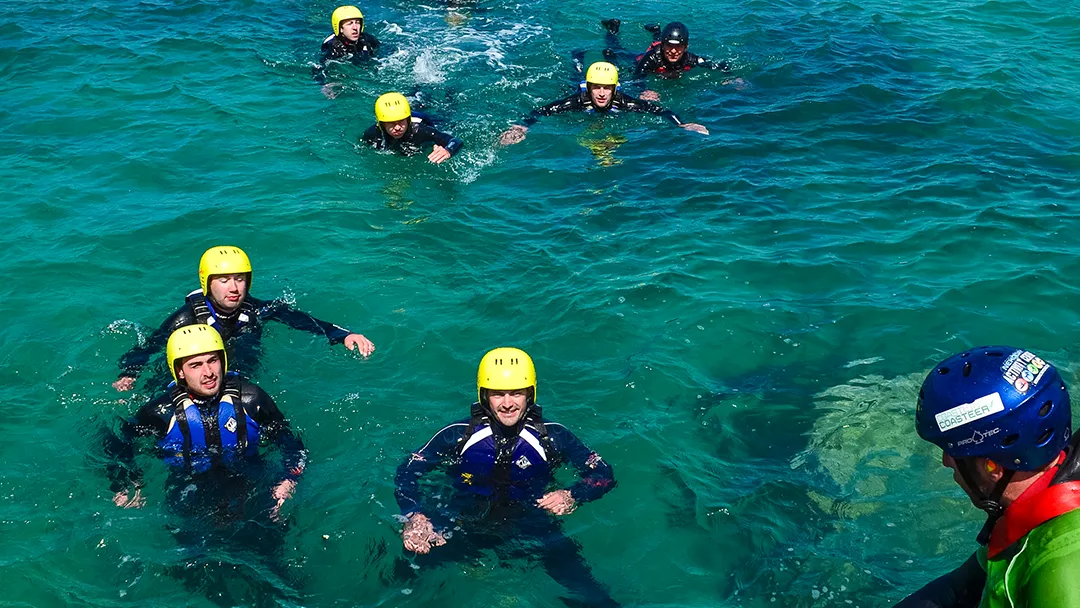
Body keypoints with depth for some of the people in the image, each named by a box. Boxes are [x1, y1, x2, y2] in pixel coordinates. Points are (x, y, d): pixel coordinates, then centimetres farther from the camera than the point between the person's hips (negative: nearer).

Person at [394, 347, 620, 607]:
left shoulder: (552, 437, -5)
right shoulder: (459, 435, -5)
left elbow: (604, 475, 0)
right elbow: (407, 472, -2)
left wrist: (573, 496, -21)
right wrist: (414, 516, -20)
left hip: (532, 527, -1)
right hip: (465, 525, 1)